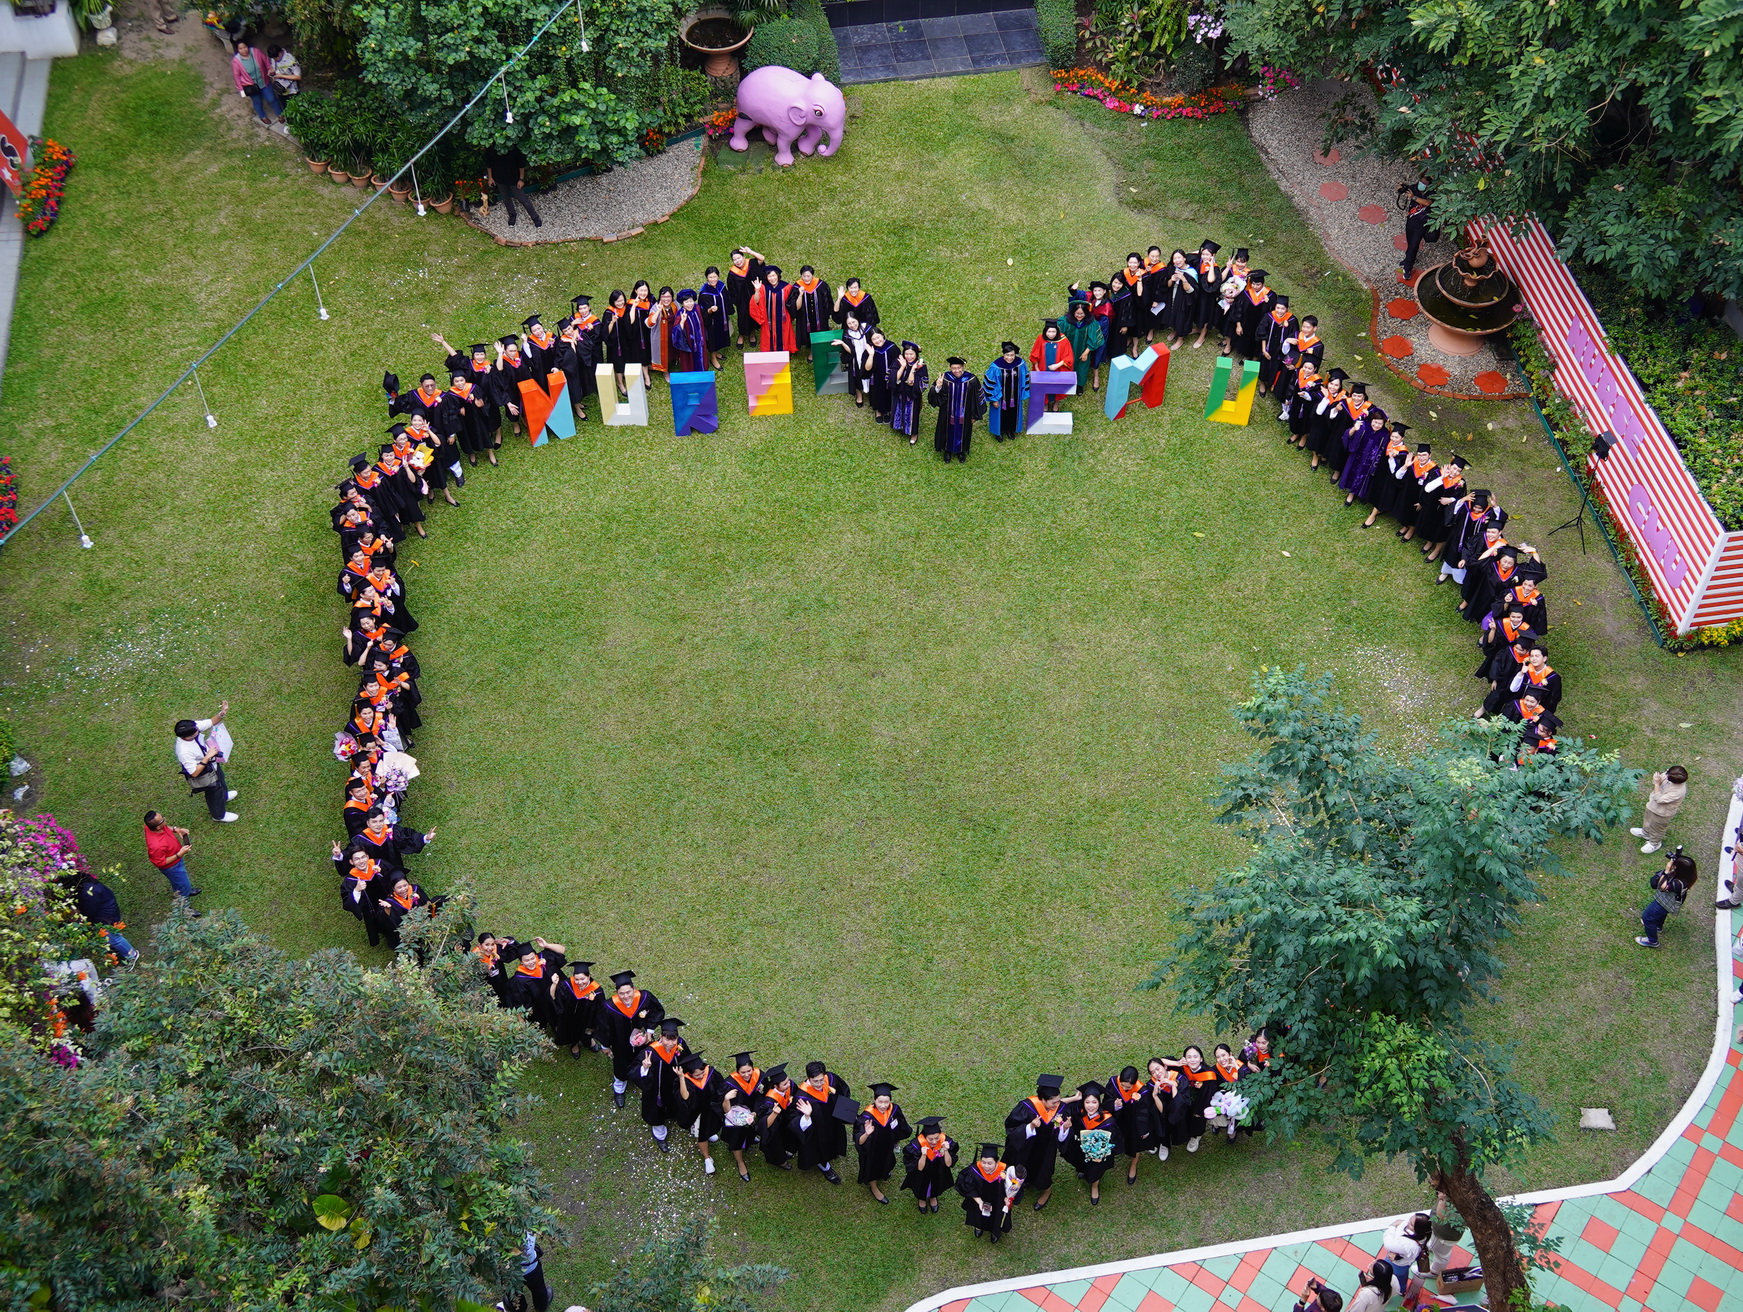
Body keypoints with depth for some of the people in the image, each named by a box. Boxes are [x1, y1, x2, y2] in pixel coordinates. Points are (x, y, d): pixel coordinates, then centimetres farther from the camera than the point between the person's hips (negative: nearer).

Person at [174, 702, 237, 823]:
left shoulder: (193, 727, -28)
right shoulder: (184, 752, -44)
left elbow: (211, 722, -13)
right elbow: (194, 772, -35)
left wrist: (222, 713, -32)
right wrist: (208, 757, -37)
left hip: (212, 764, 7)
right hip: (204, 776, -7)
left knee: (221, 779, 36)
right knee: (214, 792, 22)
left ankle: (223, 796, 70)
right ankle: (219, 815, 52)